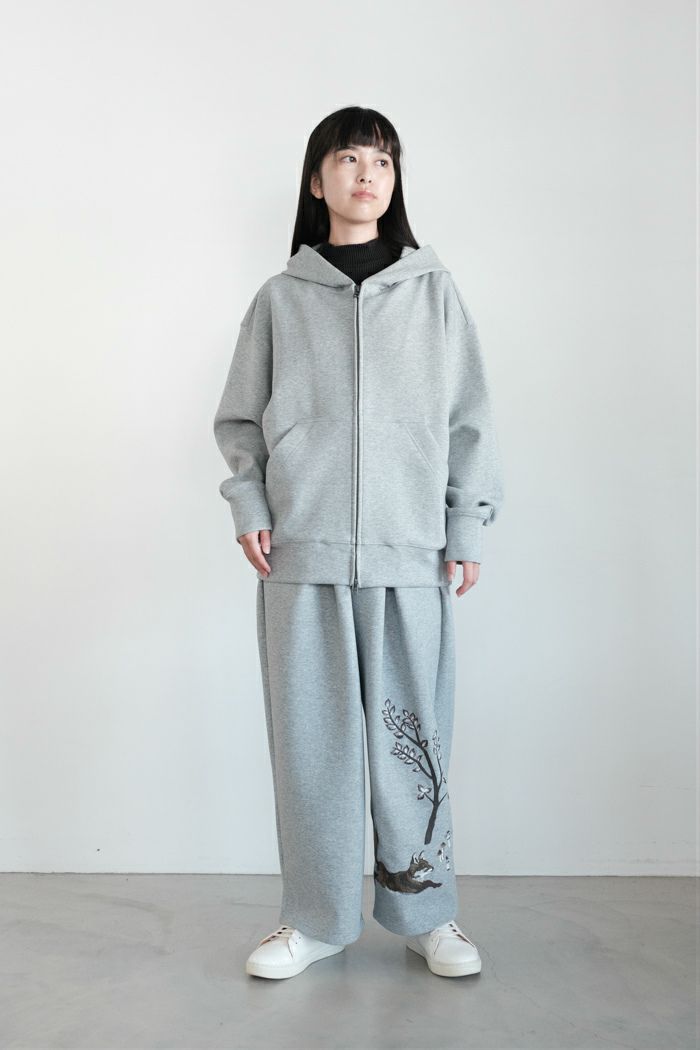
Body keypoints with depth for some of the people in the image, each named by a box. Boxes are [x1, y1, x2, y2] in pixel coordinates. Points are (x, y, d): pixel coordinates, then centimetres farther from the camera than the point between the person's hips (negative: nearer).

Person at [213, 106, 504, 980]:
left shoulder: (433, 289, 10)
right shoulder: (280, 296, 10)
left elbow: (469, 416, 8)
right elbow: (240, 418, 13)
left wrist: (467, 527, 2)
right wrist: (248, 508, 0)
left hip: (409, 548, 0)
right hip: (303, 548, 1)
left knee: (412, 733, 4)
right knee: (311, 735, 5)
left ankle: (425, 914, 21)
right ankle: (315, 918, 20)